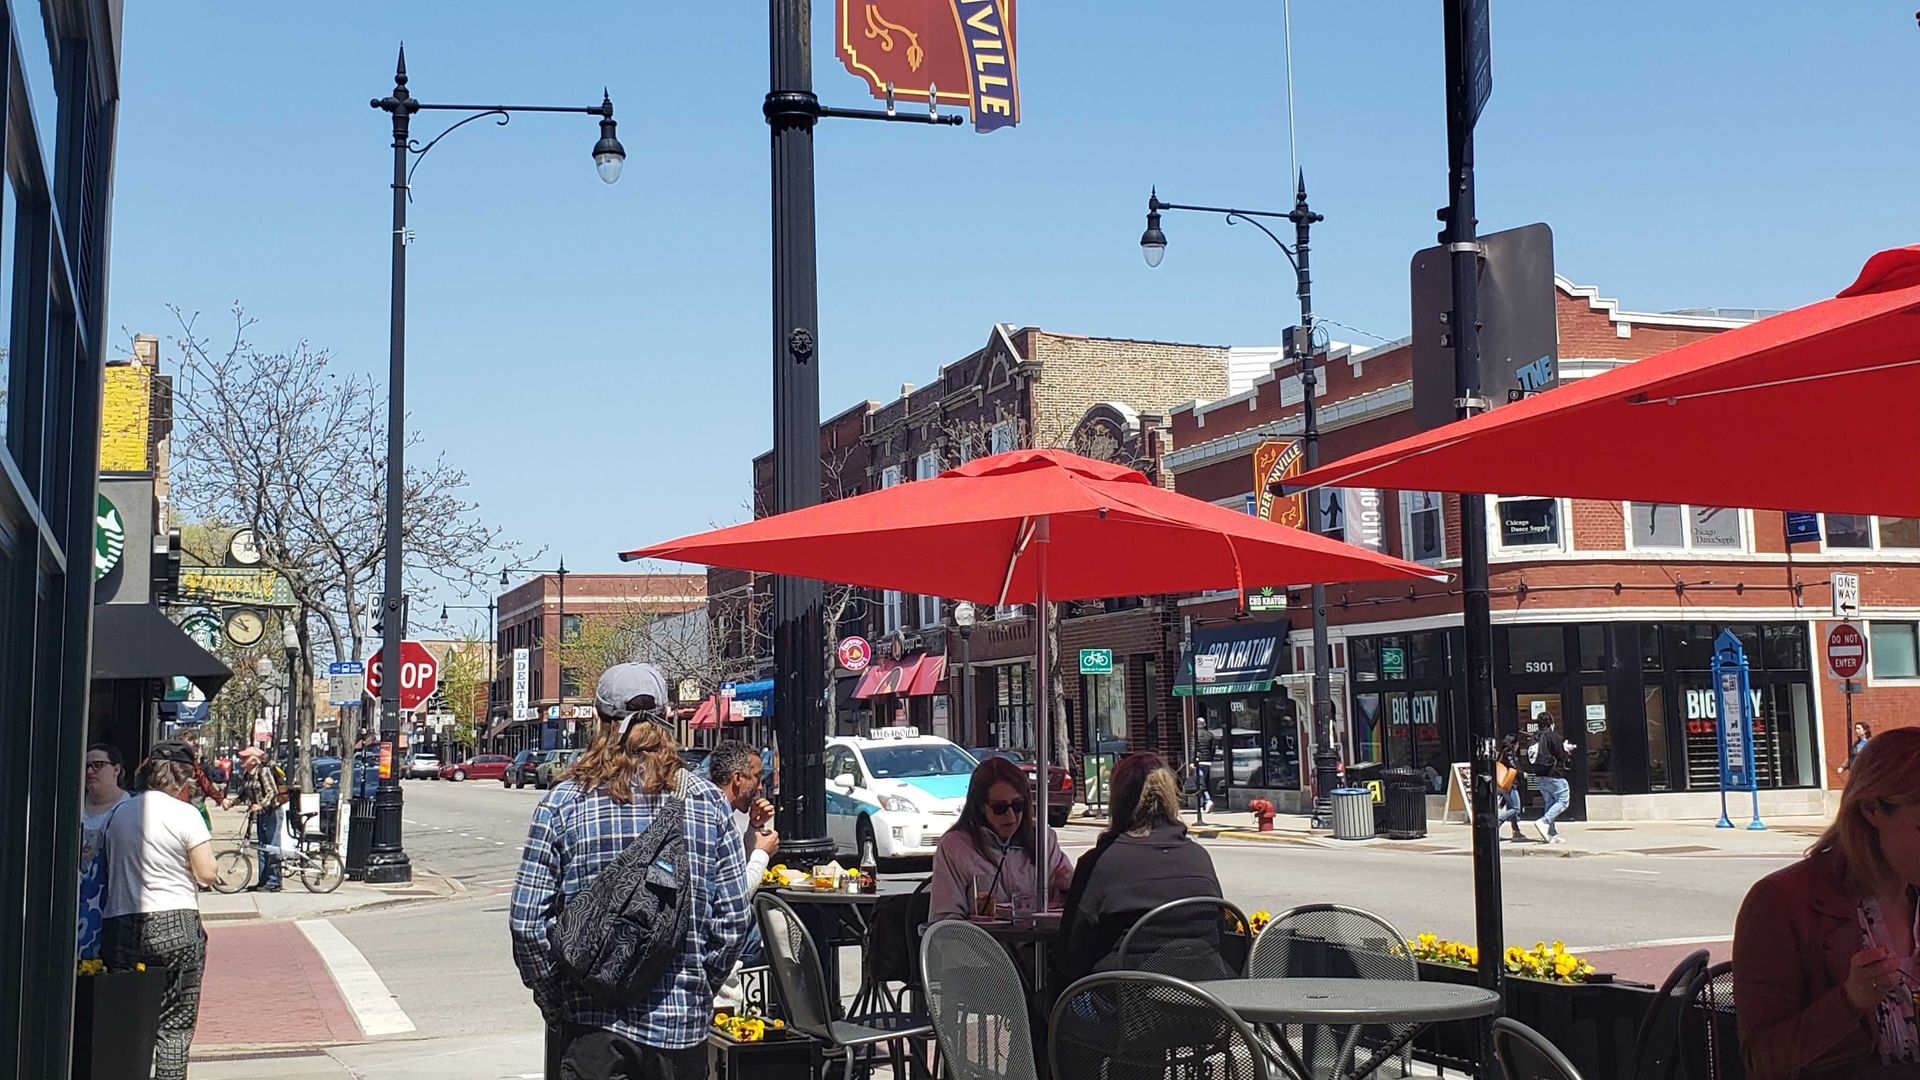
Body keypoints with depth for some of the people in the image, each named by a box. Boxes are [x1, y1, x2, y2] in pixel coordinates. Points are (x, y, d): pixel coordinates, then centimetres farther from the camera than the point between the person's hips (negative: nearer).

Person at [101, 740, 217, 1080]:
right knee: (175, 1023, 2)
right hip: (175, 924, -4)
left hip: (121, 926, 4)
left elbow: (111, 868, 15)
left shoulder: (119, 814, 10)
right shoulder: (185, 814, -5)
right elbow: (206, 874, -5)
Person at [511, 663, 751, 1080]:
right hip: (680, 1025, 1)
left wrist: (555, 1004, 7)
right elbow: (734, 921, -1)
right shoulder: (707, 802, -1)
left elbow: (527, 923, -5)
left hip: (592, 1025, -1)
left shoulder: (563, 801, -4)